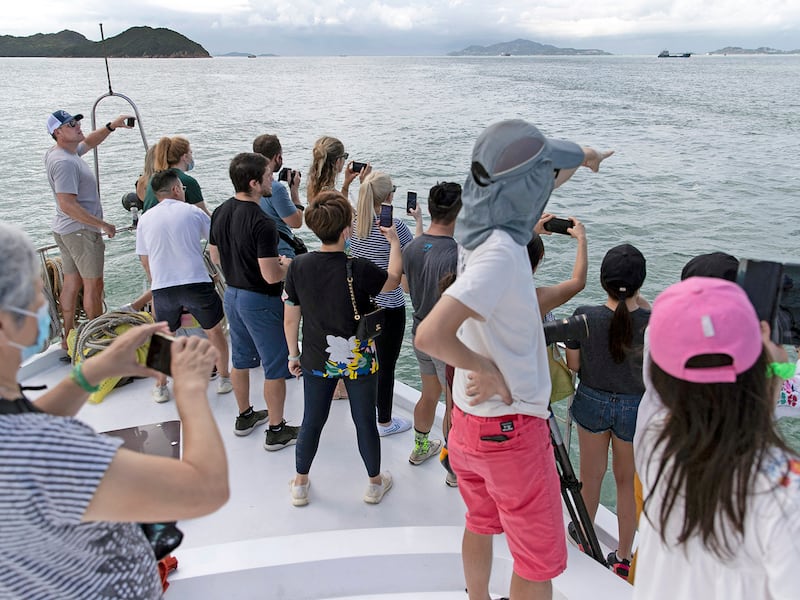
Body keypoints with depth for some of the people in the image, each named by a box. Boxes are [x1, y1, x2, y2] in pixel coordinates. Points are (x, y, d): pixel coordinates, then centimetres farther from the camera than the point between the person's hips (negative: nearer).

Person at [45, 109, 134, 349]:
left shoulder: (68, 151, 9)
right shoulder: (64, 162, -21)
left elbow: (88, 142, 29)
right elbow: (67, 205, -26)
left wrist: (112, 126, 15)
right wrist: (102, 224, -23)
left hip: (66, 230, 10)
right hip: (81, 230, -10)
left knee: (72, 282, 14)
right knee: (93, 284, -2)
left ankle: (69, 337, 22)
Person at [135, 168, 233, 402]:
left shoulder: (146, 219, 8)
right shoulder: (192, 212, 0)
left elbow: (144, 259, 14)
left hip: (162, 287, 2)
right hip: (196, 283, -2)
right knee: (214, 331, 18)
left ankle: (160, 386, 26)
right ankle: (224, 378, 27)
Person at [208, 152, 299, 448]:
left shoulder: (220, 212, 0)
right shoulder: (262, 223, -26)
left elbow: (215, 257, 11)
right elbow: (271, 276, -26)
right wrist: (286, 265, -5)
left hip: (232, 294, 9)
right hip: (260, 301, -8)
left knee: (241, 359, 22)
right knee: (276, 367, 6)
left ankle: (245, 417, 38)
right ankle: (276, 430, 16)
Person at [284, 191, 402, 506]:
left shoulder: (298, 266, -13)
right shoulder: (359, 269, -23)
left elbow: (290, 319, -4)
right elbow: (393, 280, -1)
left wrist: (293, 355, 10)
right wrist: (394, 241, 11)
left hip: (316, 360, 3)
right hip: (359, 361, -2)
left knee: (312, 422, 18)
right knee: (365, 421, 15)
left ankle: (300, 485, 34)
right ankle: (375, 483, 34)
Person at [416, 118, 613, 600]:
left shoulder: (482, 227, -2)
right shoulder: (501, 252, -28)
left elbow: (533, 189, 20)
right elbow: (431, 335, -37)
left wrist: (580, 159, 33)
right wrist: (487, 369, -21)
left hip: (469, 419, 9)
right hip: (511, 429, -9)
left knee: (481, 526, 29)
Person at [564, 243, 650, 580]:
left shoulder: (584, 317, -21)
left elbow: (572, 365, -9)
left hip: (592, 402, 1)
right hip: (634, 409, 0)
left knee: (591, 475, 22)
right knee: (627, 481, 20)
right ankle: (624, 557, 34)